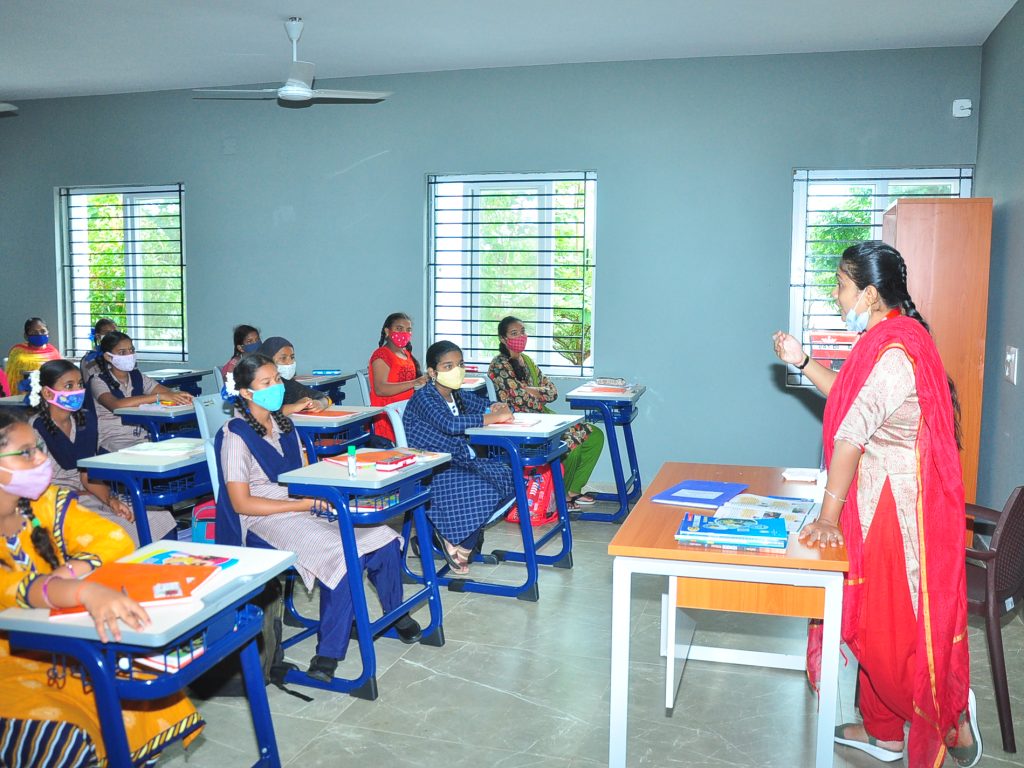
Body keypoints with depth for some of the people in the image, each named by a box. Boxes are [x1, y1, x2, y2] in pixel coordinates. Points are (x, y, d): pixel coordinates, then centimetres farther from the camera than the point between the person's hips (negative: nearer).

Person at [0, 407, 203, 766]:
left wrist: (65, 573, -28)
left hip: (68, 653, 5)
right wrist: (86, 592, -53)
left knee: (157, 708, -12)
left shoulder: (47, 503, -2)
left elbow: (116, 541, -8)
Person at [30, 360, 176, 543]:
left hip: (86, 496, 6)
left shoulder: (86, 419, 7)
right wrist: (78, 495, -8)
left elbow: (88, 475, 7)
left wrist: (111, 500, -9)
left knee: (159, 517, -12)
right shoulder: (36, 429, -12)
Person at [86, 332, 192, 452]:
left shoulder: (137, 376, 14)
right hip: (114, 441, -5)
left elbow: (167, 392, 2)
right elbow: (116, 405, -23)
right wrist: (159, 396, -28)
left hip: (142, 439, 6)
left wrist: (178, 396, -23)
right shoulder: (98, 381, -3)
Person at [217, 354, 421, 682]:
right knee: (346, 556, -32)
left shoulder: (284, 425, 15)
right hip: (266, 519, -7)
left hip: (302, 507, 7)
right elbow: (242, 503, -13)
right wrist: (307, 504, -16)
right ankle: (329, 653, -20)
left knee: (384, 540, -11)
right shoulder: (236, 436, -8)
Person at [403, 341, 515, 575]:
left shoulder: (456, 394, 9)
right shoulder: (424, 398, -16)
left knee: (509, 478, -7)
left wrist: (496, 407, -8)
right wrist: (494, 418, -30)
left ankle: (468, 530, 5)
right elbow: (450, 424, -34)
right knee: (485, 492, -27)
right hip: (432, 472, -9)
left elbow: (485, 405, 20)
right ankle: (459, 544, 0)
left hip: (459, 462, 9)